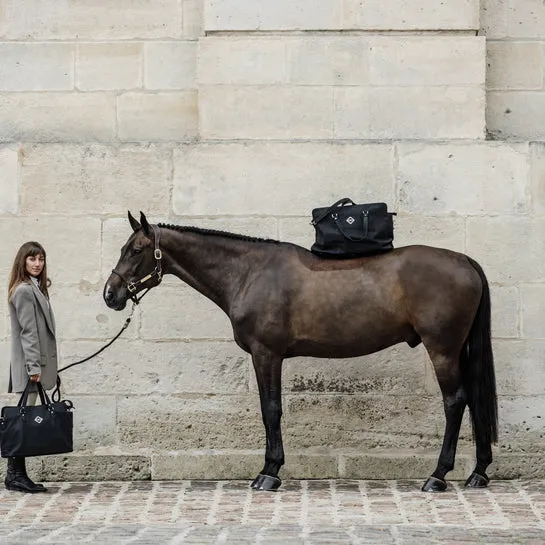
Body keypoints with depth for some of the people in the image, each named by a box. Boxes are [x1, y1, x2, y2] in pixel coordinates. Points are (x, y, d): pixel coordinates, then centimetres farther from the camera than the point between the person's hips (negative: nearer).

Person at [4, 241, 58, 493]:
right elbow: (28, 331, -17)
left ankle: (16, 474, 10)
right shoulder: (24, 291, -12)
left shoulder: (35, 289, 19)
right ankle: (16, 474, -8)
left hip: (36, 362, 10)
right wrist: (33, 366, -20)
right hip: (29, 364, -10)